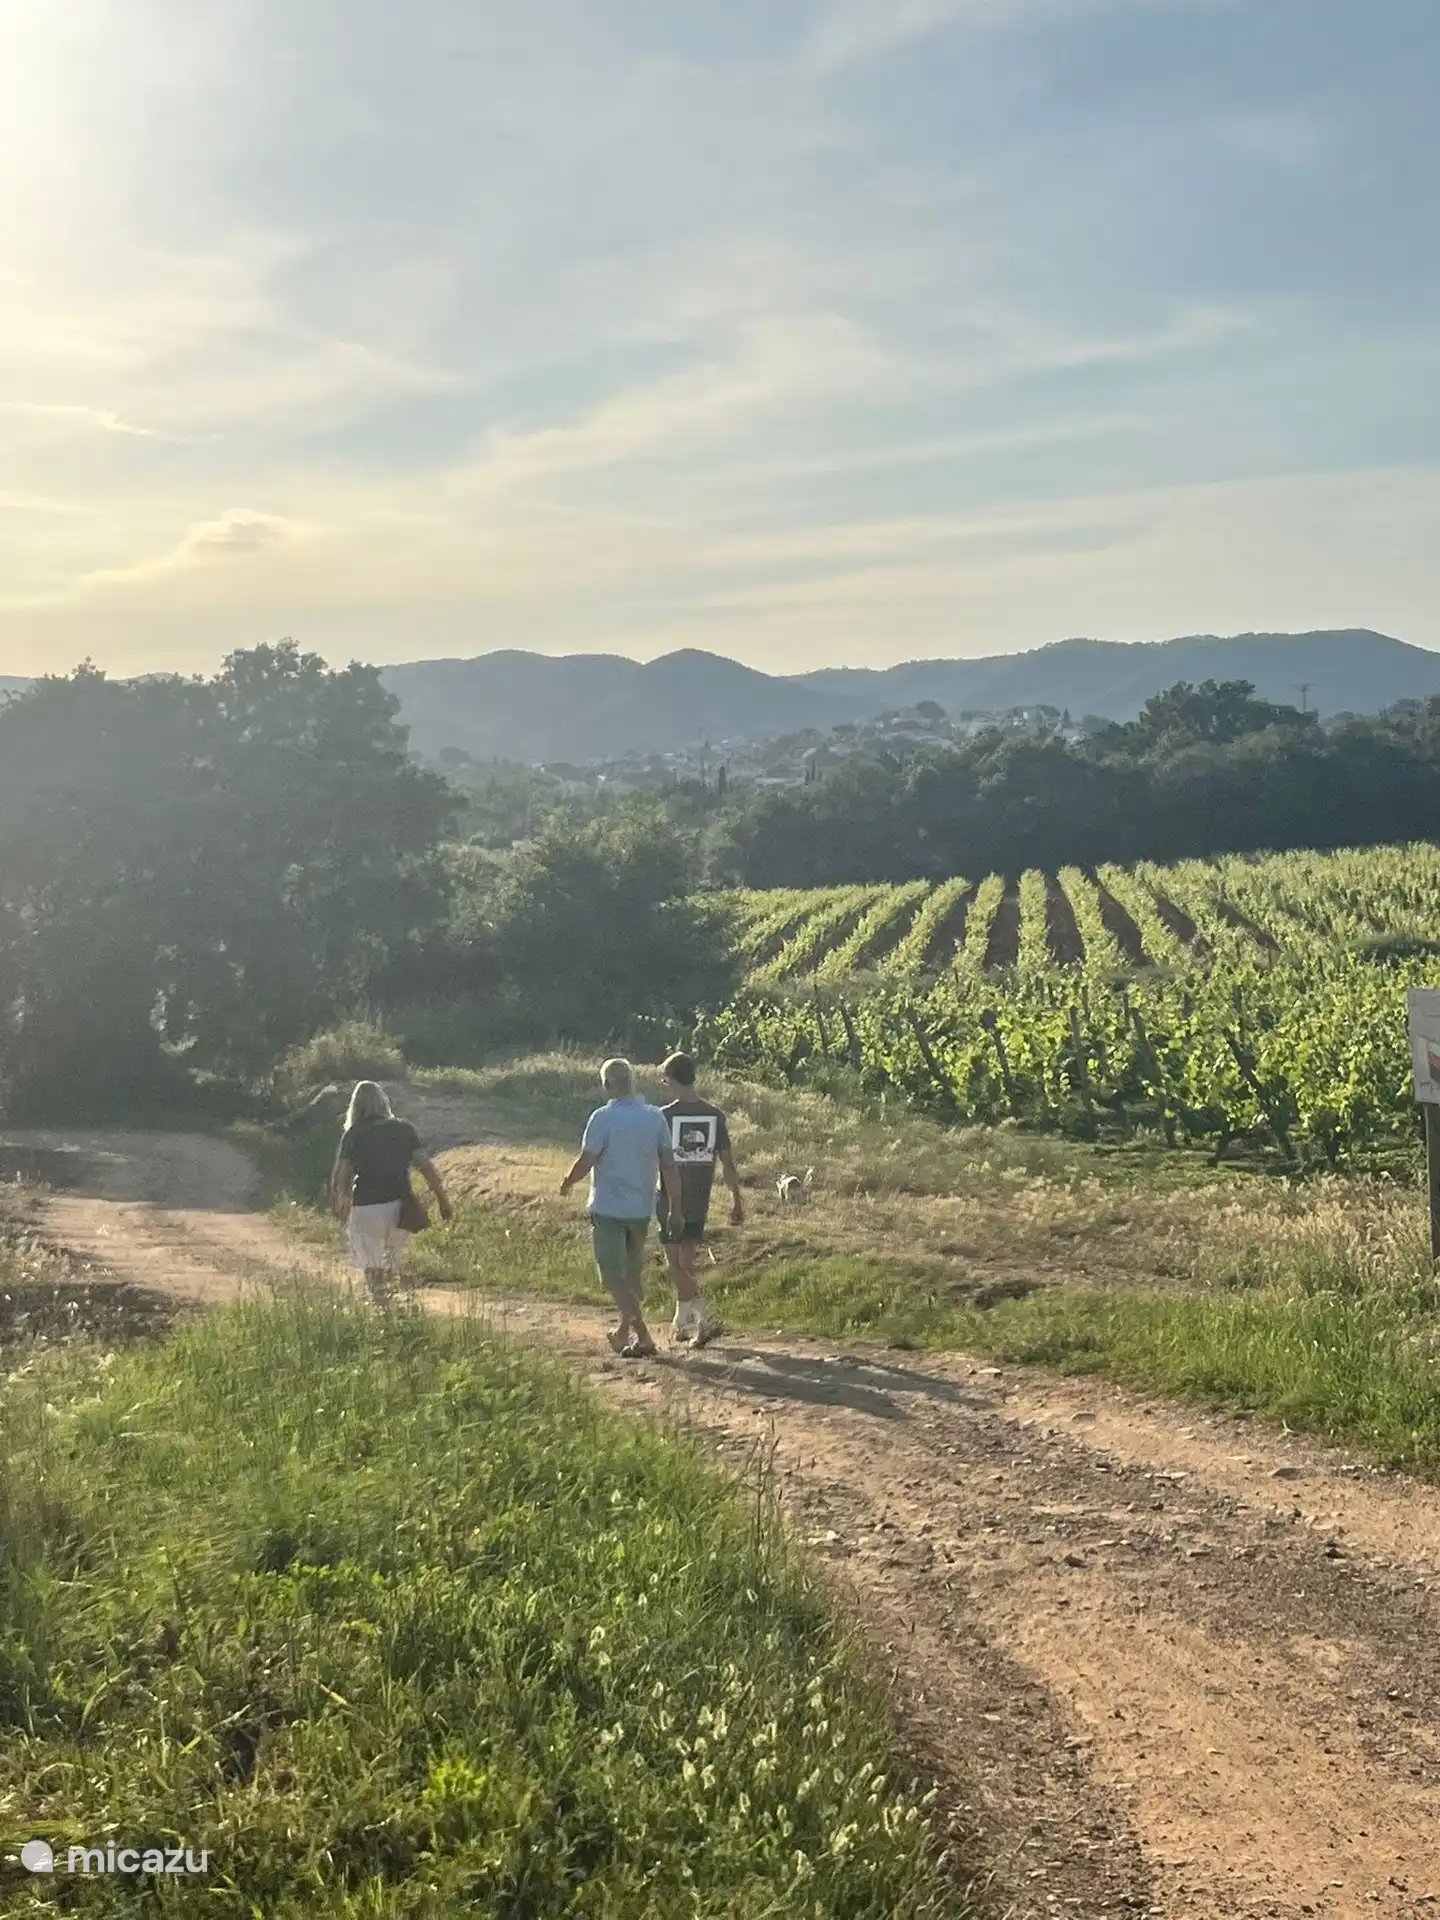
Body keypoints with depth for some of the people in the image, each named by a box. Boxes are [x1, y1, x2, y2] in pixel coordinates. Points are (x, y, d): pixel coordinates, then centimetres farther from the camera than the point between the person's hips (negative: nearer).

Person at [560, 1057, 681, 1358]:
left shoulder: (603, 1118, -15)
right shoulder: (656, 1117, -1)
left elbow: (586, 1161, -15)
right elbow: (669, 1166, 0)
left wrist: (567, 1183, 5)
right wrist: (675, 1207, 5)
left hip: (609, 1208, -5)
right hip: (642, 1208, 5)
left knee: (613, 1274, 0)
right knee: (633, 1270, 20)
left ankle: (642, 1336, -8)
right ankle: (625, 1330, 33)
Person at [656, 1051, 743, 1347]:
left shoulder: (665, 1116, -12)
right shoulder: (715, 1116, 0)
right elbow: (727, 1161, 2)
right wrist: (737, 1200, 10)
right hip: (700, 1204, 5)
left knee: (675, 1264, 1)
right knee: (687, 1262, 15)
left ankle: (705, 1318, -12)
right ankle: (682, 1323, 20)